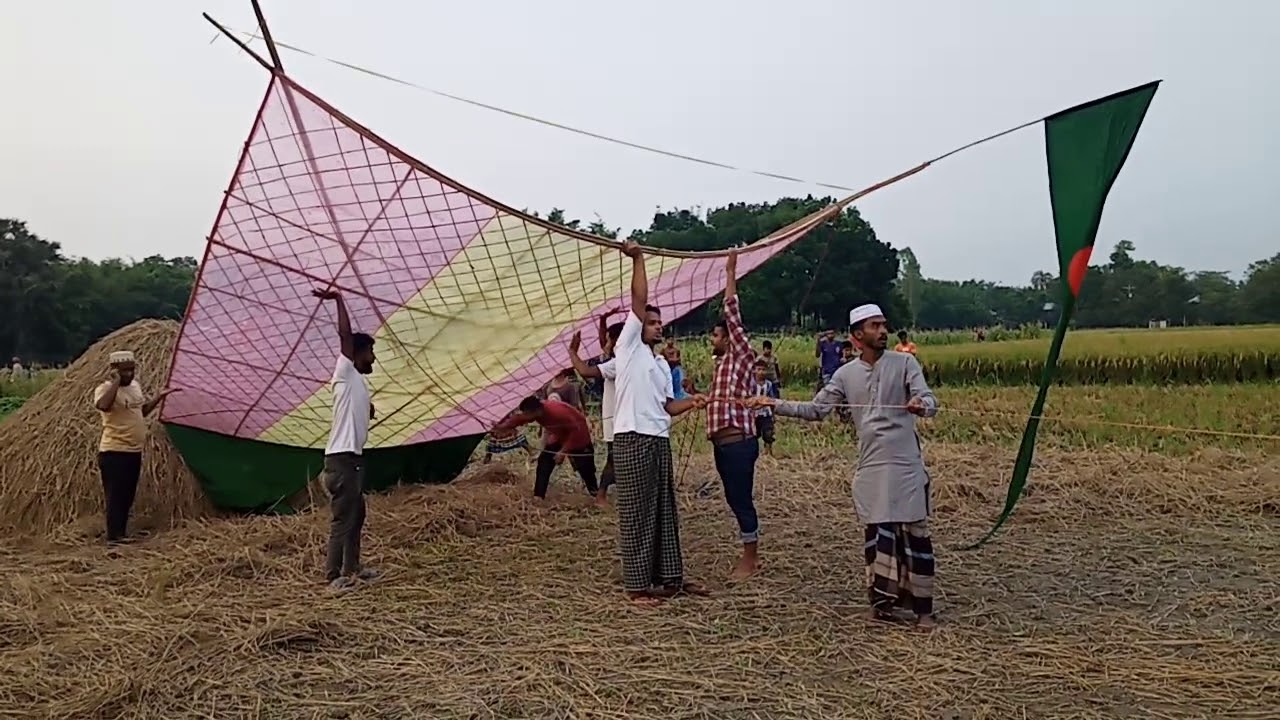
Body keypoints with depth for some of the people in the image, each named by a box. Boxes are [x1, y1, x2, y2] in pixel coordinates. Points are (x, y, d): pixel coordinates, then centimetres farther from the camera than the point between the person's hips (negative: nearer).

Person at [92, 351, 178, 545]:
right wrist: (116, 381, -31)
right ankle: (114, 537, -2)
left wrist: (159, 397, 13)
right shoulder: (106, 388, -14)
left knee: (128, 496, 14)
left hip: (134, 451, 8)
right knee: (115, 496, -5)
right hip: (114, 452, -8)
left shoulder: (135, 386, 12)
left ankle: (121, 534, 23)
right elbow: (103, 405, -38)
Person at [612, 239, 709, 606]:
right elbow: (638, 301, -9)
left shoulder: (662, 364, 21)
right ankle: (637, 585, 5)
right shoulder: (628, 348, 0)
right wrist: (638, 259, -10)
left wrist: (690, 402, 1)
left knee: (665, 512, 13)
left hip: (660, 441, 8)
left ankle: (669, 577, 23)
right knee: (636, 515, -3)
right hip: (633, 440, -8)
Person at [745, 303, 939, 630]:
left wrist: (921, 404, -37)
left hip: (906, 466, -3)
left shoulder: (904, 363, -2)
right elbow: (816, 409, 8)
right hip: (871, 467, 3)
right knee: (878, 532, 10)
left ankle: (922, 607, 11)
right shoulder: (846, 374, 6)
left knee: (914, 533, 2)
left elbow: (929, 401, -12)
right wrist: (774, 404, -2)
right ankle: (884, 597, 21)